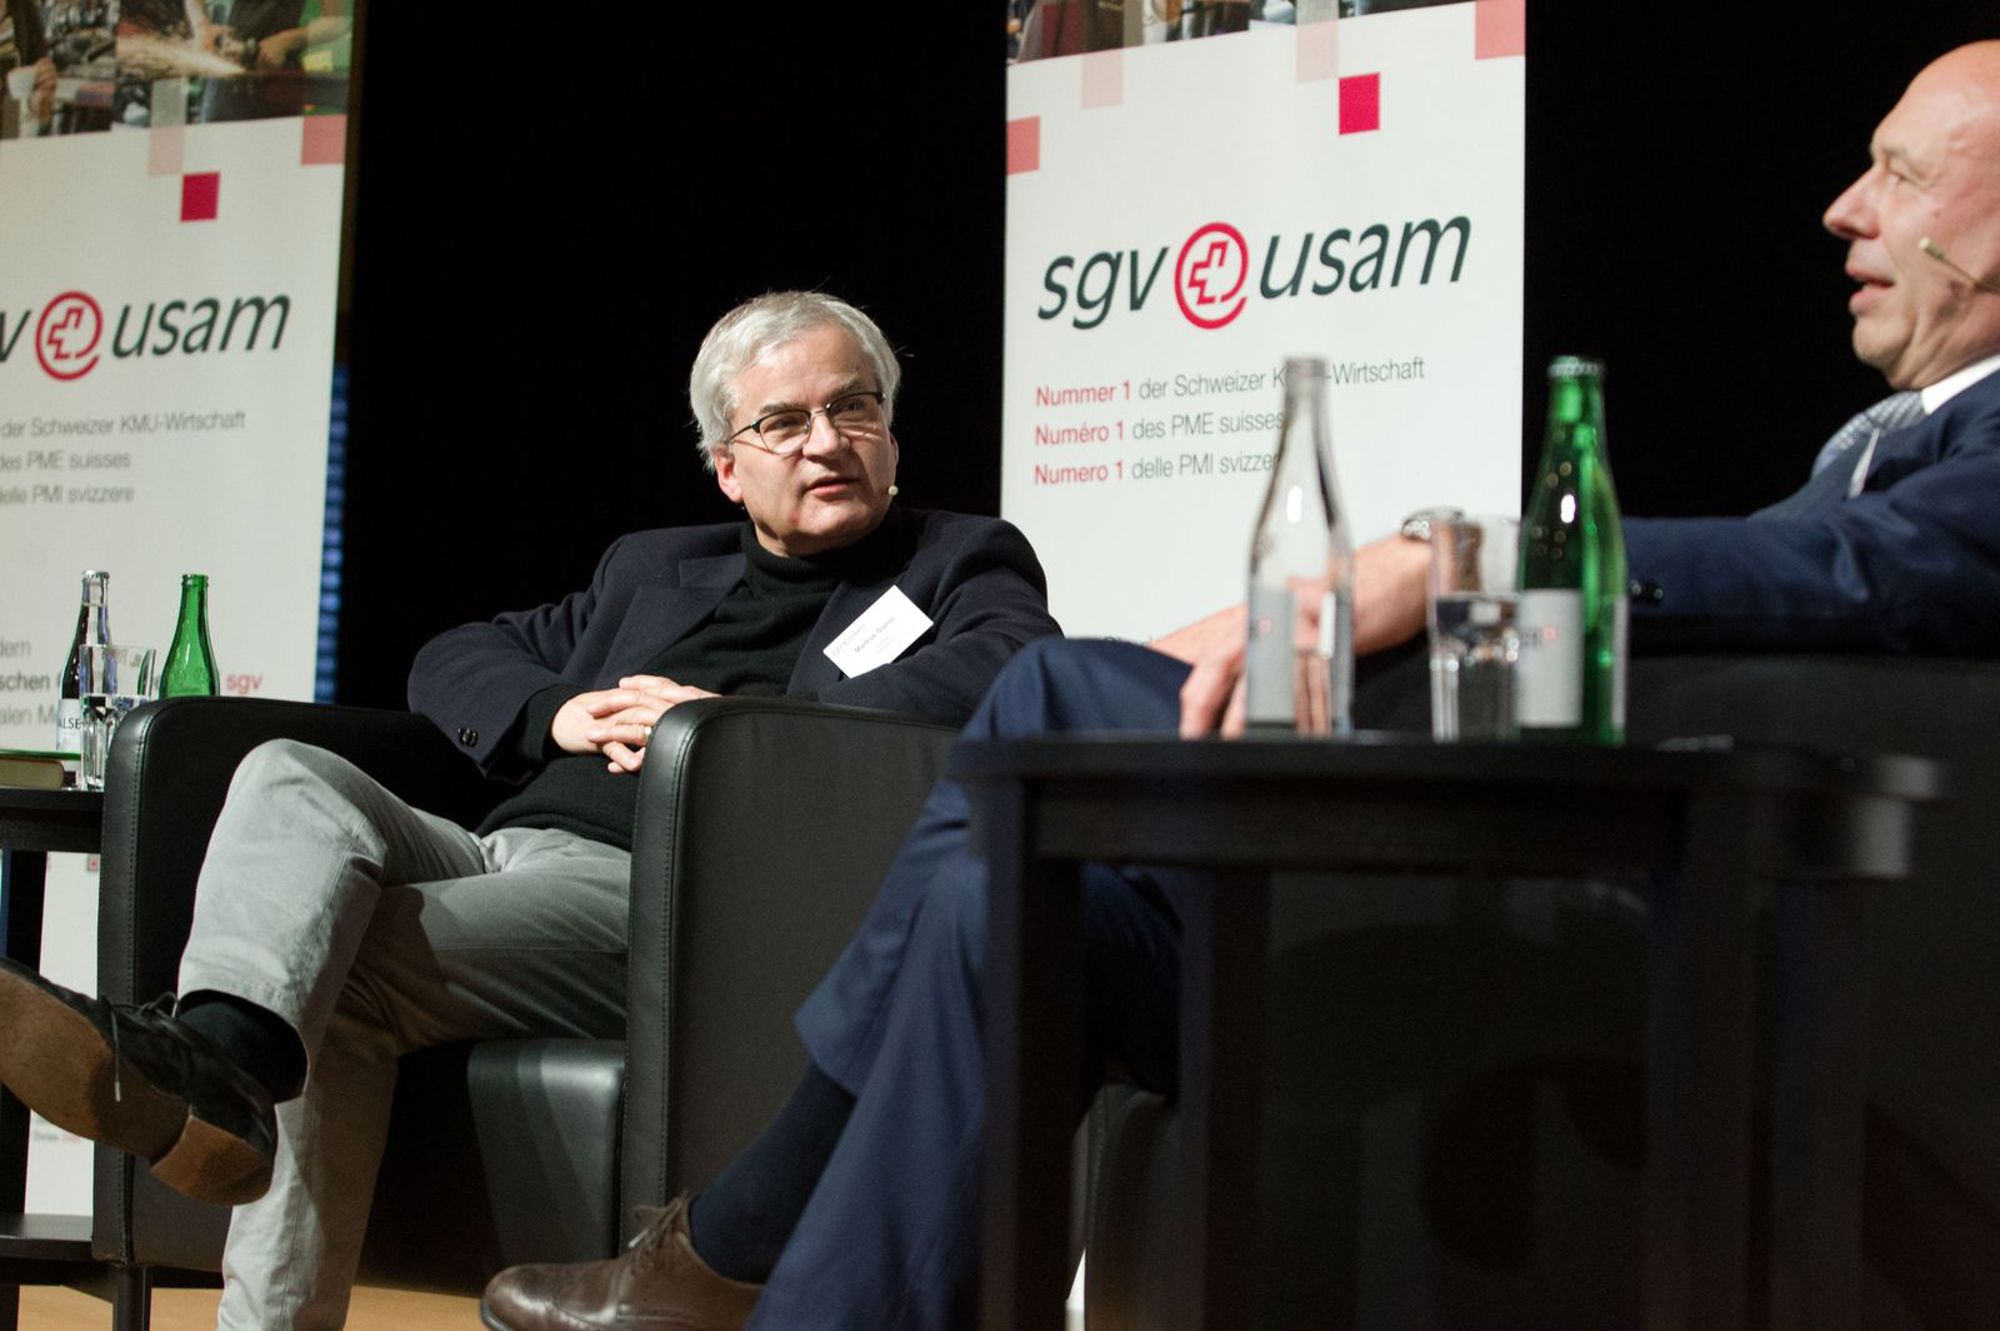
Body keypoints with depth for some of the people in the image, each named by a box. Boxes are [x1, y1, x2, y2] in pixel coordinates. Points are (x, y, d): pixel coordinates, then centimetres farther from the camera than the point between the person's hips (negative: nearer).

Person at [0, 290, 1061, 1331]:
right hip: (499, 850, 6)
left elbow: (1020, 673, -9)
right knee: (291, 776, -22)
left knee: (338, 976, -27)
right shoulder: (654, 567, 32)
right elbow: (449, 663, 32)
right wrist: (560, 713, 7)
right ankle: (224, 1051, -44)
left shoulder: (964, 563, 16)